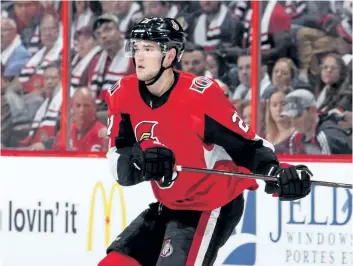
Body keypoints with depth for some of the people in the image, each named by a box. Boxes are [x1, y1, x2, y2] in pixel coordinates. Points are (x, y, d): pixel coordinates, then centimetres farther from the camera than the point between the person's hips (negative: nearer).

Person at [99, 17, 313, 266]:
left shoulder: (201, 95, -23)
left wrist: (277, 174, -36)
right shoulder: (124, 96, -6)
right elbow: (118, 164, -5)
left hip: (215, 206, -7)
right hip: (169, 207, 7)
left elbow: (247, 145, -18)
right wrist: (140, 161, -28)